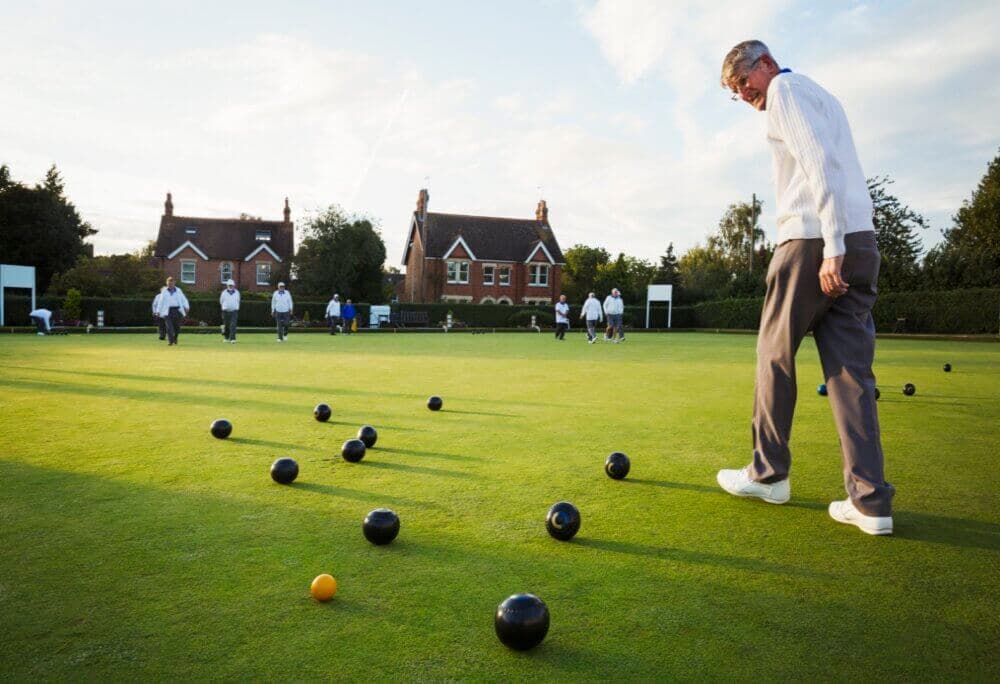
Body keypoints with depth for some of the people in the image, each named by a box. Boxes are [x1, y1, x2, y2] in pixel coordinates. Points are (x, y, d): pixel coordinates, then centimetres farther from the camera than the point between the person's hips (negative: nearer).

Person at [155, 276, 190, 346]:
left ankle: (175, 338, 28)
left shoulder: (178, 290, 12)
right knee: (169, 327, -11)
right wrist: (158, 311, 10)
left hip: (177, 310, 1)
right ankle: (170, 341, -11)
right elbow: (161, 301, 14)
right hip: (167, 311, -1)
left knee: (177, 326, 2)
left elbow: (183, 299, 6)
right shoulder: (164, 291, 11)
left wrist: (186, 307, -11)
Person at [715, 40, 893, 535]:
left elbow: (821, 165, -14)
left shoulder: (785, 89, 1)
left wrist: (830, 247, -20)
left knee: (775, 356, 4)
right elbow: (831, 167, 21)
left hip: (814, 240, -8)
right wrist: (840, 249, 15)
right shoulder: (821, 96, 28)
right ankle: (870, 500, 1)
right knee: (851, 369, 3)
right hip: (862, 241, 8)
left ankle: (768, 473, 14)